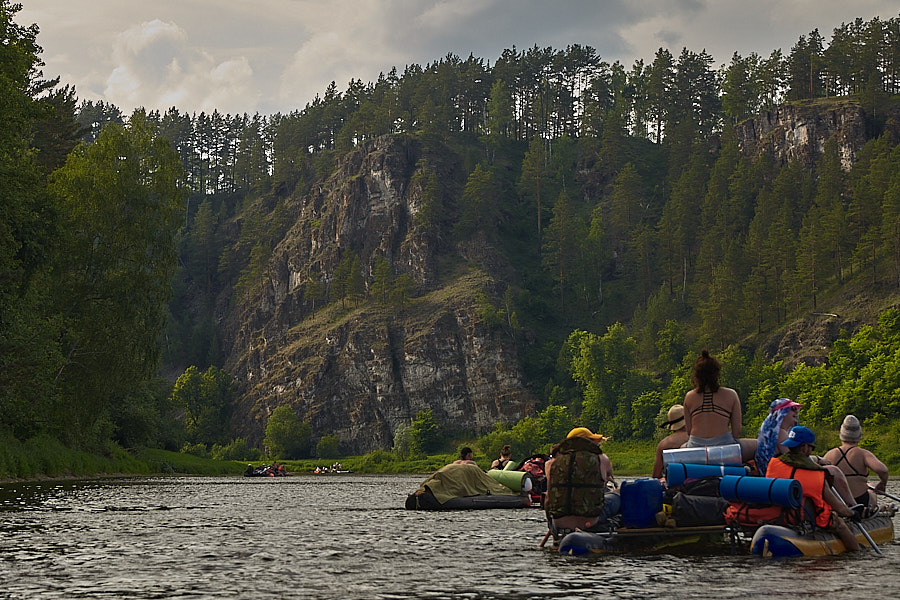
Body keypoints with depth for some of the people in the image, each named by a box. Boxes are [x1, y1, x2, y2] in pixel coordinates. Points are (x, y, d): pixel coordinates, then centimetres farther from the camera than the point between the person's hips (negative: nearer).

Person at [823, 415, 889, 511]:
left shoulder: (830, 455, -3)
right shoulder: (863, 454, -12)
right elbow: (882, 470, -27)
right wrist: (883, 483, -5)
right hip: (861, 502, -3)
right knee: (872, 492, 35)